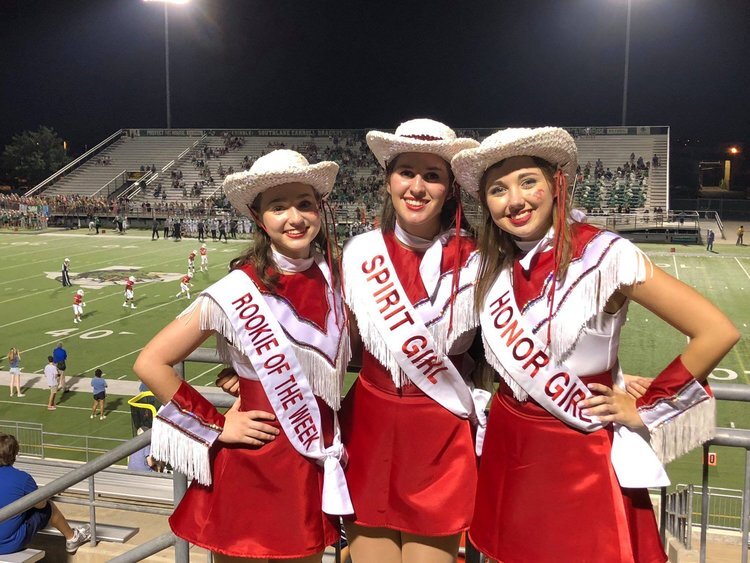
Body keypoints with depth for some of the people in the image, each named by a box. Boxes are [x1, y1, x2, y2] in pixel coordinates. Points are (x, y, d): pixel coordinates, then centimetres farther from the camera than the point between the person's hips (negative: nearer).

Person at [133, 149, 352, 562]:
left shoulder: (331, 278, -3)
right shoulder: (237, 292, -17)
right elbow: (150, 364, -14)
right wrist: (217, 427, -11)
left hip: (315, 467, 5)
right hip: (253, 471, -4)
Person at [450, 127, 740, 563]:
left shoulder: (603, 254, -18)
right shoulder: (492, 264, -1)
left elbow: (719, 333, -19)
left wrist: (644, 410, -11)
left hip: (579, 457, -5)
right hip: (507, 448, 5)